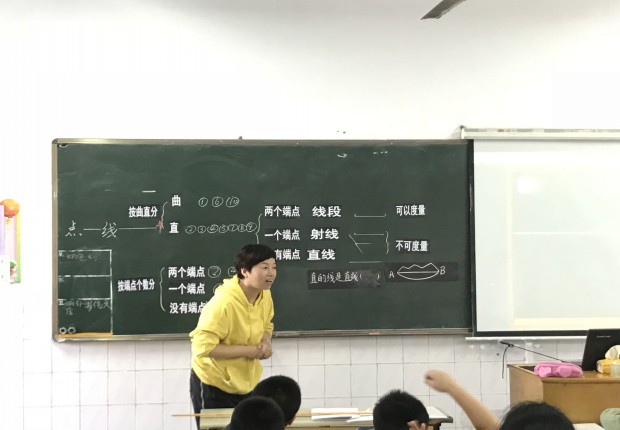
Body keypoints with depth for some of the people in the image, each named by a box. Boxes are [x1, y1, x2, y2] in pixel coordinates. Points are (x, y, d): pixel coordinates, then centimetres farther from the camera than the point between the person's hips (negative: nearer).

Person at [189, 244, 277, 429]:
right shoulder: (223, 302, -29)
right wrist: (247, 350, -26)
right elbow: (203, 346, -31)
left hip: (247, 383, 7)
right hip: (213, 385, -7)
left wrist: (266, 342, -9)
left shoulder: (265, 295, -4)